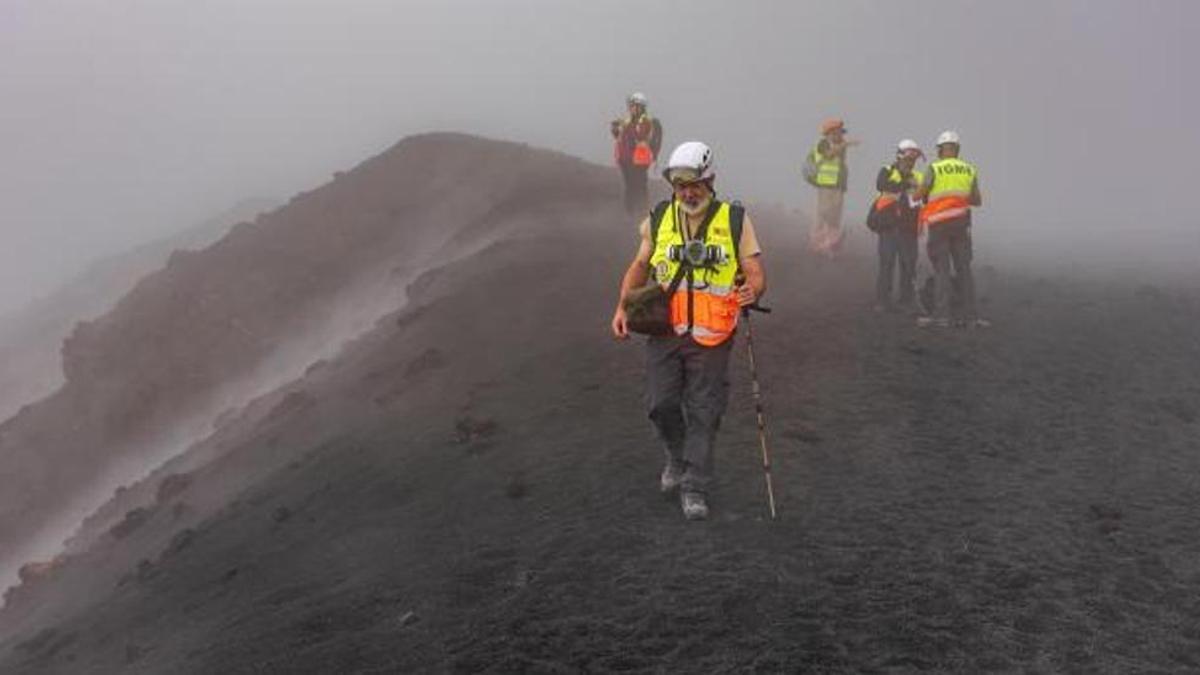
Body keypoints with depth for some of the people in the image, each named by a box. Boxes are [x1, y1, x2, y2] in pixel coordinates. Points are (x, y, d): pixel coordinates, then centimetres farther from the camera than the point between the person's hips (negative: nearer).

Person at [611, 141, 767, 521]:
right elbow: (640, 267, 15)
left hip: (711, 336, -2)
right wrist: (622, 307, 3)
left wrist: (752, 290, -25)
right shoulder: (658, 219, 6)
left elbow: (756, 276, -1)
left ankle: (694, 488, 15)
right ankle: (677, 458, 33)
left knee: (703, 413, 3)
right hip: (664, 332, 2)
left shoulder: (735, 220, -1)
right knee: (661, 404, 3)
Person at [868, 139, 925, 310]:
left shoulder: (919, 177, 12)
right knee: (886, 264, -4)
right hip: (888, 226, -4)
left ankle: (907, 300, 18)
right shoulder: (888, 171, 1)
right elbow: (880, 185, -20)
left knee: (909, 264, 8)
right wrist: (902, 185, -34)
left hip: (908, 227, 4)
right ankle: (882, 301, 2)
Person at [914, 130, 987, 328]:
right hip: (961, 223, 3)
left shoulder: (934, 169, -6)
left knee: (942, 270, 0)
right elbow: (978, 201, 12)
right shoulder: (970, 170, 7)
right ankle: (970, 315, 7)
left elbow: (919, 195, -2)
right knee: (964, 269, 8)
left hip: (938, 225, -3)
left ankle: (941, 314, -5)